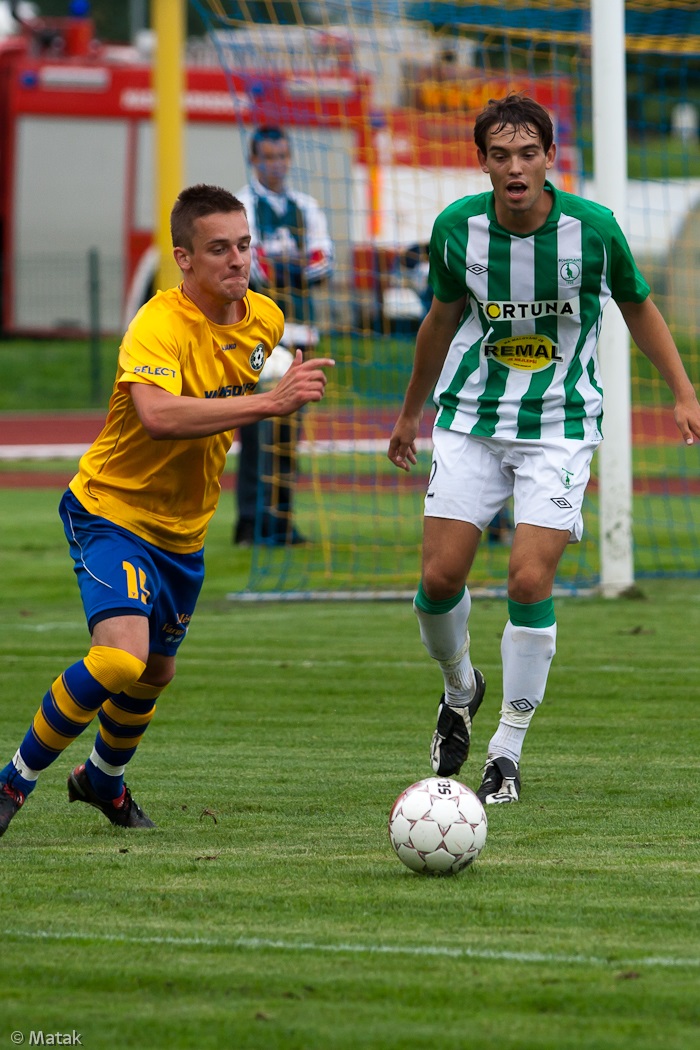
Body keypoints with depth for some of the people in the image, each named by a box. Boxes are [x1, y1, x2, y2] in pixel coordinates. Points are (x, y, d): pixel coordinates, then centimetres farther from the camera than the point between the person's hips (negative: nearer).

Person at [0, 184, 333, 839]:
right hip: (112, 510, -7)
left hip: (184, 527, 8)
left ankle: (103, 779, 49)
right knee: (120, 658, -26)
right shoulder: (158, 325, -26)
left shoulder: (265, 318, -2)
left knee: (156, 673, 20)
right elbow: (158, 415, -45)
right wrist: (272, 402, -48)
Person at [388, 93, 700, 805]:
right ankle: (459, 687, 28)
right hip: (470, 423, 2)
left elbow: (638, 307, 7)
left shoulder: (593, 227, -12)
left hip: (560, 428, -2)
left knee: (530, 581, -14)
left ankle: (508, 748, 0)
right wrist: (410, 413, 23)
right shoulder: (457, 228, -6)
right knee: (440, 577, -5)